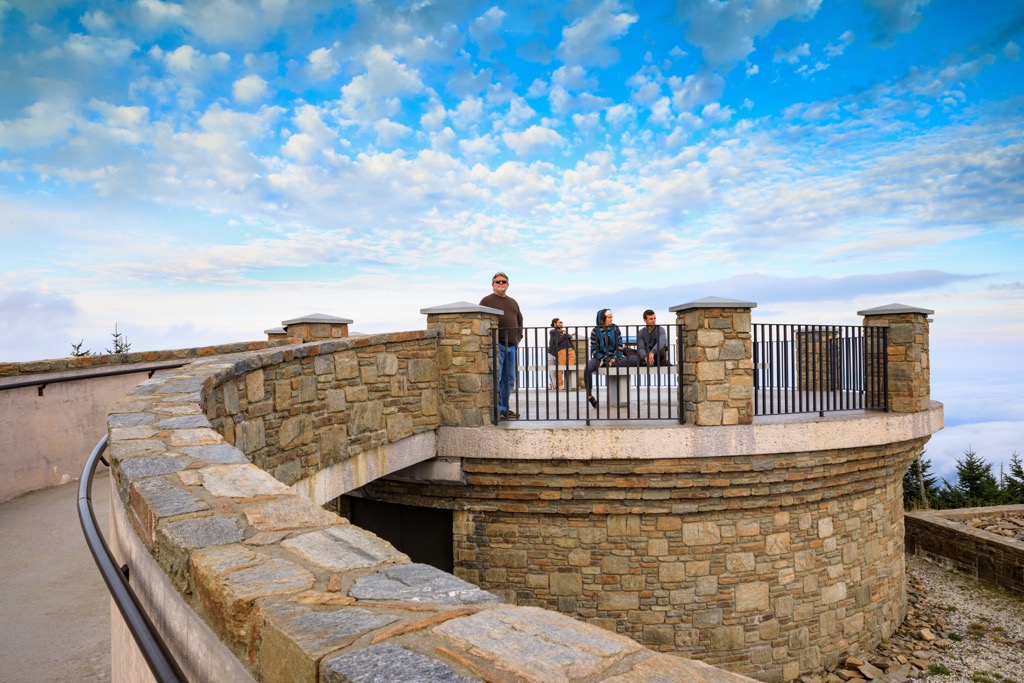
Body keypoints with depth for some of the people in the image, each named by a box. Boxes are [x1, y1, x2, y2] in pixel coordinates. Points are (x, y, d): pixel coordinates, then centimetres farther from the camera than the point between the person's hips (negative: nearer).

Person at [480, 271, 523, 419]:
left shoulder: (513, 302, 21)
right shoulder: (487, 300, 0)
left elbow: (520, 320, 29)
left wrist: (519, 335, 14)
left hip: (511, 346, 7)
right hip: (496, 345, -7)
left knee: (509, 380, 10)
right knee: (495, 379, -9)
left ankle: (504, 408, 18)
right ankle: (495, 410, -6)